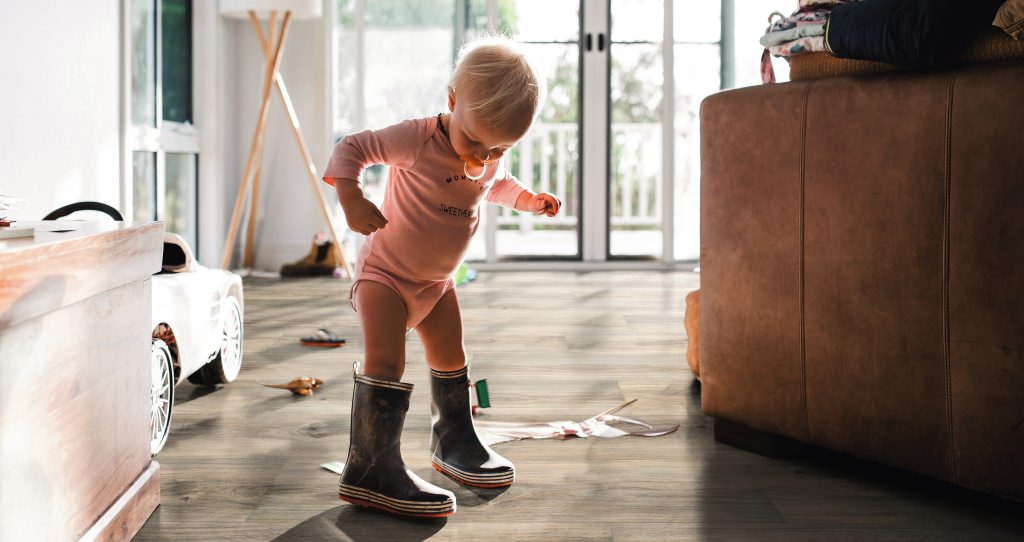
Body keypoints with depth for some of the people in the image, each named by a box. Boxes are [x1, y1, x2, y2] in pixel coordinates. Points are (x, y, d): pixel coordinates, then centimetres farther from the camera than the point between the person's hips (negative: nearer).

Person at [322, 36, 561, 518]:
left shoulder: (492, 161, -5)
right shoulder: (417, 140, -27)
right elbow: (352, 148, -26)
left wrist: (531, 200, 2)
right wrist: (352, 198, -42)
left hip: (437, 281, 8)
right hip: (385, 273, -7)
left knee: (450, 359, 20)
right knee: (385, 361, -22)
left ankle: (454, 442, 40)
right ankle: (371, 468, -22)